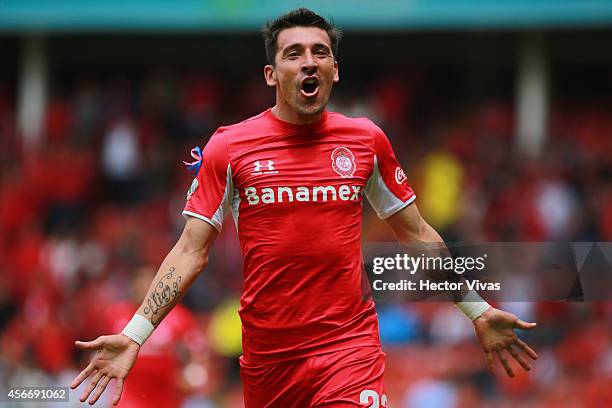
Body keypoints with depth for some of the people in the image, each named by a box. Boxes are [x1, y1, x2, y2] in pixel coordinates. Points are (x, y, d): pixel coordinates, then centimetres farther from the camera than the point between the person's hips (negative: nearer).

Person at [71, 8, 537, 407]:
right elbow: (191, 251, 0)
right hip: (266, 356, 0)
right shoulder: (228, 148, 0)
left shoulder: (367, 140, 4)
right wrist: (133, 337, -9)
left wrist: (478, 312, 15)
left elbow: (416, 235, 15)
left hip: (350, 345, 0)